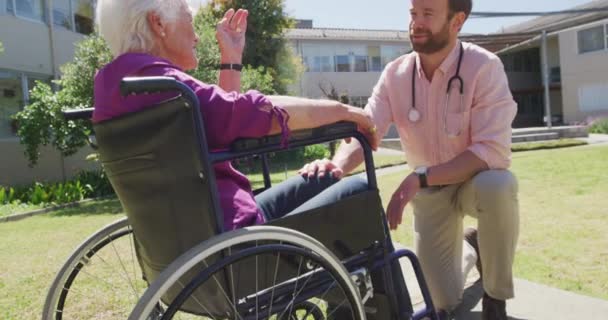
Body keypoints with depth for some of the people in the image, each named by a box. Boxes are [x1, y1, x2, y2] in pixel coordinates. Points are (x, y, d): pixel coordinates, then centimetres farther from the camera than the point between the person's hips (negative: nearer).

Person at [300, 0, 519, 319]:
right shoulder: (395, 74, -11)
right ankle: (468, 248, 39)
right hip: (429, 191, 3)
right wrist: (338, 165, -42)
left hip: (476, 180, -2)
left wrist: (420, 177, -41)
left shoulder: (483, 67, -23)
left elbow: (493, 151, -31)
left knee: (498, 186, -40)